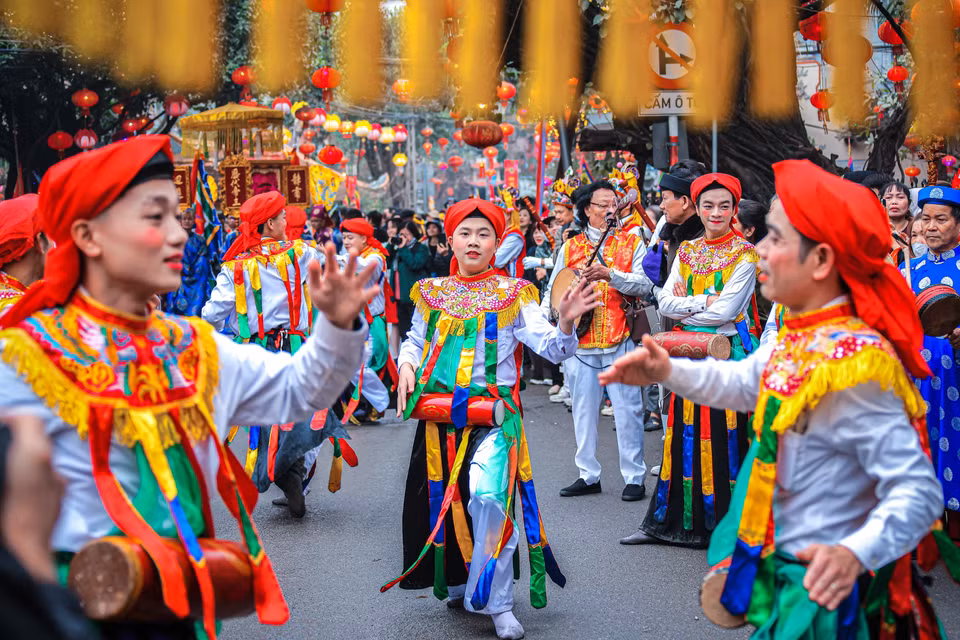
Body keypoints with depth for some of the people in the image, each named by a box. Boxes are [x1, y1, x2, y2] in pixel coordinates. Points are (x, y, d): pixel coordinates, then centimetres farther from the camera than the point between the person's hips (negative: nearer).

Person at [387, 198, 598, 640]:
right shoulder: (432, 293, 11)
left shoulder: (512, 295, 1)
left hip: (493, 416, -4)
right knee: (442, 503, 10)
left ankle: (494, 600, -9)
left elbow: (550, 347, -7)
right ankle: (456, 583, 35)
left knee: (489, 497, -23)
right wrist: (407, 365, 3)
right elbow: (415, 340, 24)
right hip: (438, 416, 4)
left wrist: (565, 323, -27)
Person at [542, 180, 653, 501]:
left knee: (627, 409, -3)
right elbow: (554, 290, 12)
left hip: (620, 341, -3)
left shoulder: (631, 243, 5)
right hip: (580, 340, 3)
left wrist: (610, 275, -22)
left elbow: (645, 284, -8)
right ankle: (588, 475, 20)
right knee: (583, 409, 8)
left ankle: (634, 477, 6)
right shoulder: (570, 248, 11)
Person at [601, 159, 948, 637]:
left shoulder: (852, 367, -28)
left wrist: (855, 553, -44)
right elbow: (744, 382, 20)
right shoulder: (803, 337, 0)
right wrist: (668, 371, 6)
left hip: (823, 593, -9)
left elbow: (919, 491, -29)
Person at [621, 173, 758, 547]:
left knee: (722, 436, -3)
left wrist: (685, 305, -4)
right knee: (686, 435, 9)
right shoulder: (687, 251, 11)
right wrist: (704, 301, -11)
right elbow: (665, 302, 2)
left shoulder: (745, 255, -5)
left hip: (728, 353, -5)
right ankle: (669, 520, 17)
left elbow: (725, 312, -14)